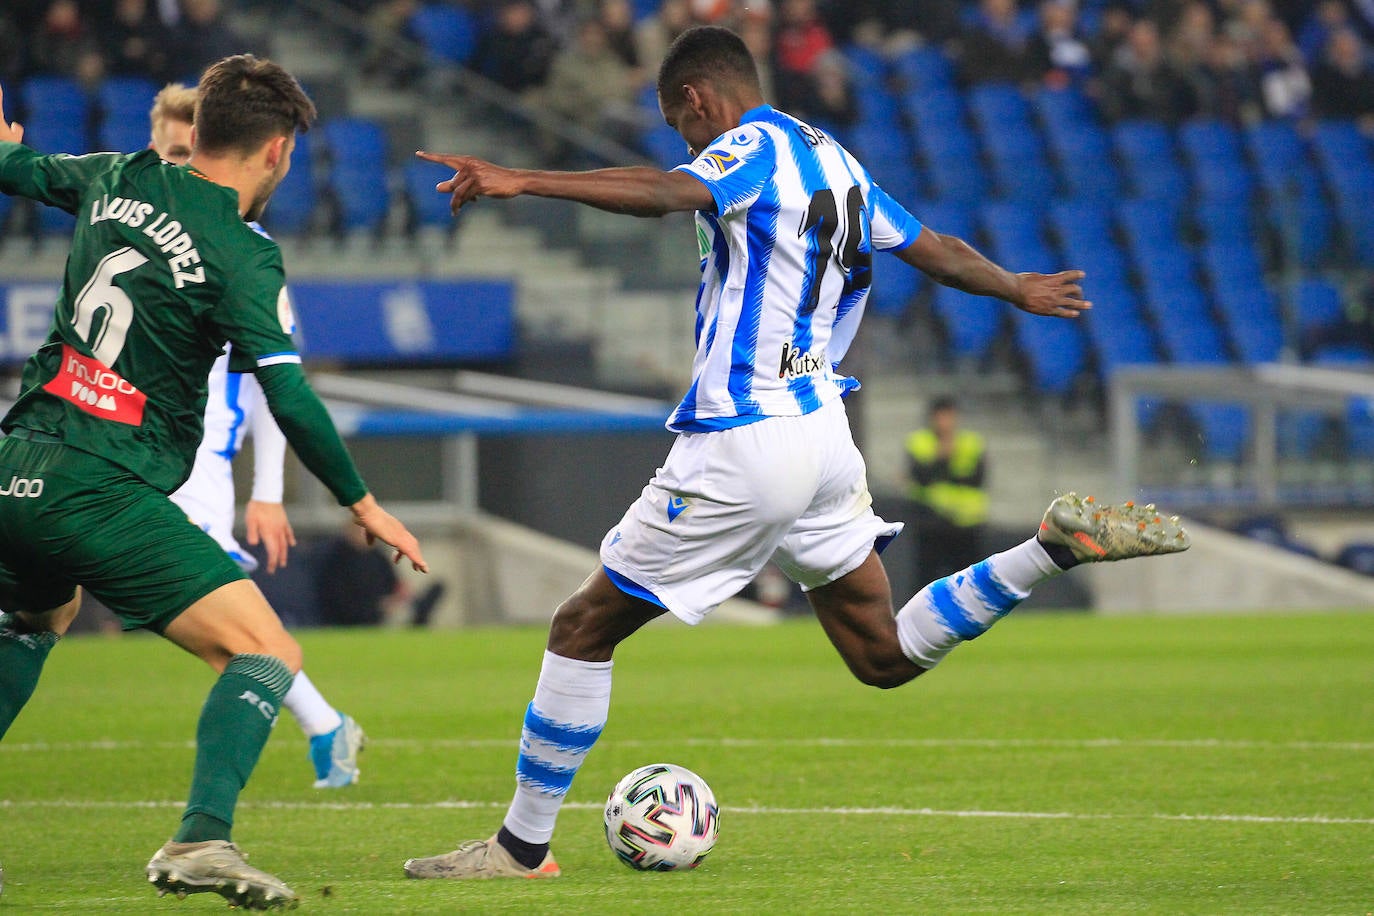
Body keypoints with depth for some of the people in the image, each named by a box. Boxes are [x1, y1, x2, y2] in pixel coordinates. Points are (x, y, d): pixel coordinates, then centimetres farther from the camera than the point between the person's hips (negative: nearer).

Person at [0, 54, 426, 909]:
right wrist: (362, 504, -4)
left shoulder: (115, 182, 9)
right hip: (104, 499, -8)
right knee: (268, 654, -7)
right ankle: (201, 840, -26)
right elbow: (289, 397, -15)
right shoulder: (239, 253, -10)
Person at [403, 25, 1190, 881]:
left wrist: (522, 181, -40)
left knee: (584, 627, 2)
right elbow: (933, 249, 28)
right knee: (887, 657, 14)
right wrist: (1019, 290, 47)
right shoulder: (837, 161, 16)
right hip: (824, 436, 8)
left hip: (739, 450, -8)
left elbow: (664, 193, -30)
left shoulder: (753, 148, -9)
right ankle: (1057, 545, -1)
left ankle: (523, 847, 5)